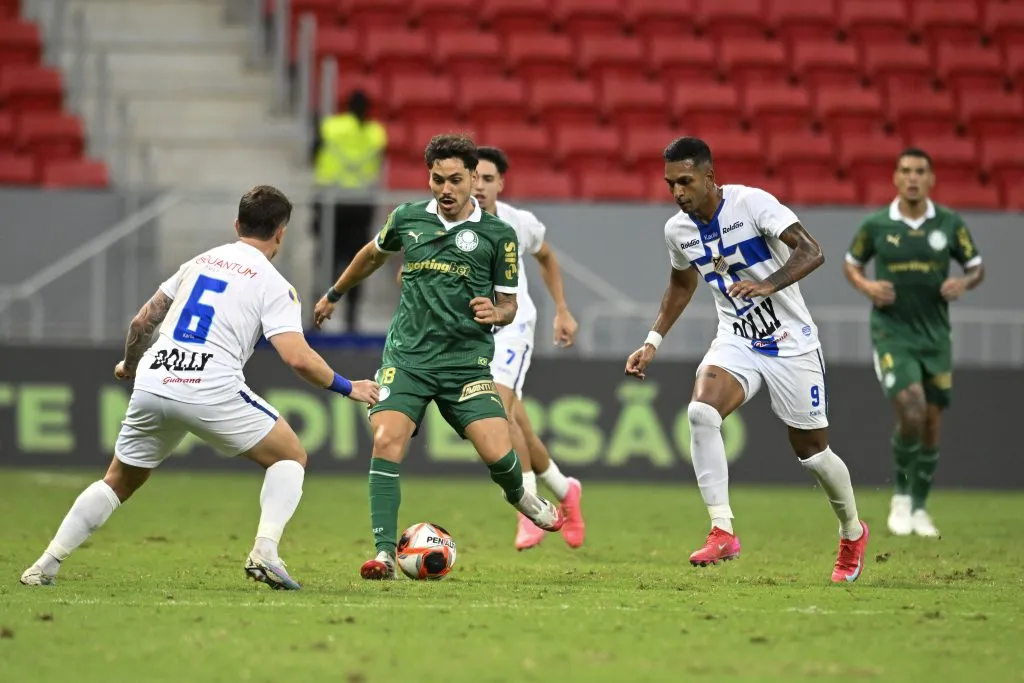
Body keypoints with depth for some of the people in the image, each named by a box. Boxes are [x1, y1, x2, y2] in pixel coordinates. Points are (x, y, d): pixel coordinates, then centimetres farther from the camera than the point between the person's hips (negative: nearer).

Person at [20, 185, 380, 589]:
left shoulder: (200, 262, 21)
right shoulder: (273, 284, 4)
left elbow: (142, 322, 25)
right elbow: (298, 358, -8)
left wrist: (130, 366, 44)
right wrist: (348, 388, 6)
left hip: (151, 385, 5)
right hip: (211, 390, -5)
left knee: (119, 481, 22)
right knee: (291, 457, 12)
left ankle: (45, 566, 14)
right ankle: (264, 552, -8)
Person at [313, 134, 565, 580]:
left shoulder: (498, 235, 0)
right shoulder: (407, 219, 6)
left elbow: (508, 306, 8)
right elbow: (372, 255, 28)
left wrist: (495, 313, -15)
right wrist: (335, 294, 39)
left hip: (467, 362, -1)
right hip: (407, 357, 1)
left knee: (498, 453, -14)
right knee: (386, 441, -20)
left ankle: (518, 495, 25)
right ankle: (384, 554, -15)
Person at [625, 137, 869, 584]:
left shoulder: (752, 203, -19)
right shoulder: (678, 230, -1)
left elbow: (811, 252, -28)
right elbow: (682, 283, 21)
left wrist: (767, 285, -43)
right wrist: (653, 341, 15)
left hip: (791, 345, -4)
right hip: (736, 343, 4)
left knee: (812, 453, 5)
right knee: (701, 412, -26)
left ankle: (852, 533, 34)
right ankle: (722, 532, -23)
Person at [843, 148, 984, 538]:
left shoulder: (949, 224, 0)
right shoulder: (876, 225, -3)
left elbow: (976, 267, 10)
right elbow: (851, 264, 12)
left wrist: (964, 283, -12)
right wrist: (866, 287, -8)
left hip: (935, 334, 3)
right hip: (892, 333, -3)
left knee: (931, 422, 5)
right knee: (911, 410, -20)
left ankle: (919, 507, 22)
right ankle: (901, 494, 2)